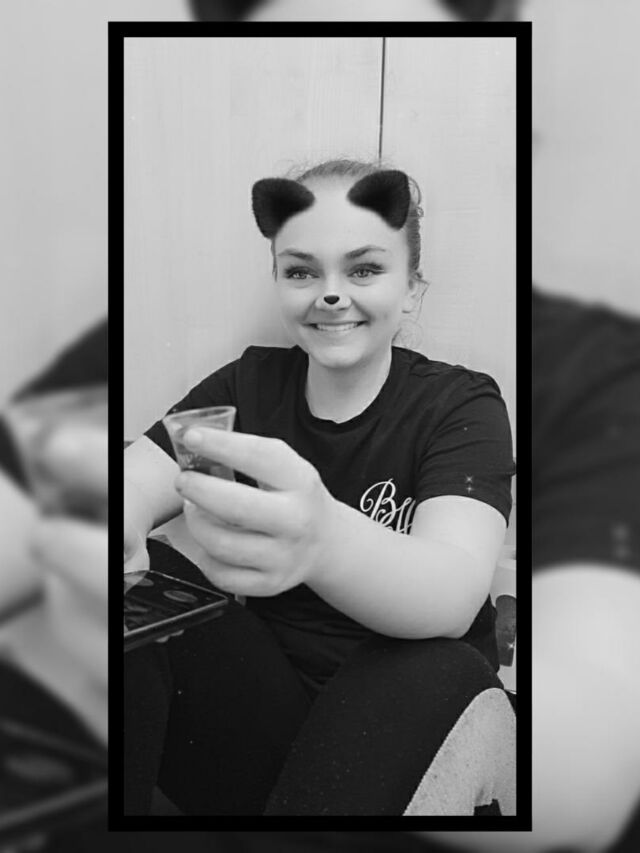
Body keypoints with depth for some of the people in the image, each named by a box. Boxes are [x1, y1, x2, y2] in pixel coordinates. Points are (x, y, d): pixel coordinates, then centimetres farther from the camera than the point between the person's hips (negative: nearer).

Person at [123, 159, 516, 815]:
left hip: (401, 725, -1)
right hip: (257, 701, 2)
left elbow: (454, 595, -24)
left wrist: (323, 540, -47)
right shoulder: (247, 385, 3)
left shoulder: (462, 404, -6)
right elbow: (132, 487, -13)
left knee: (435, 678, -33)